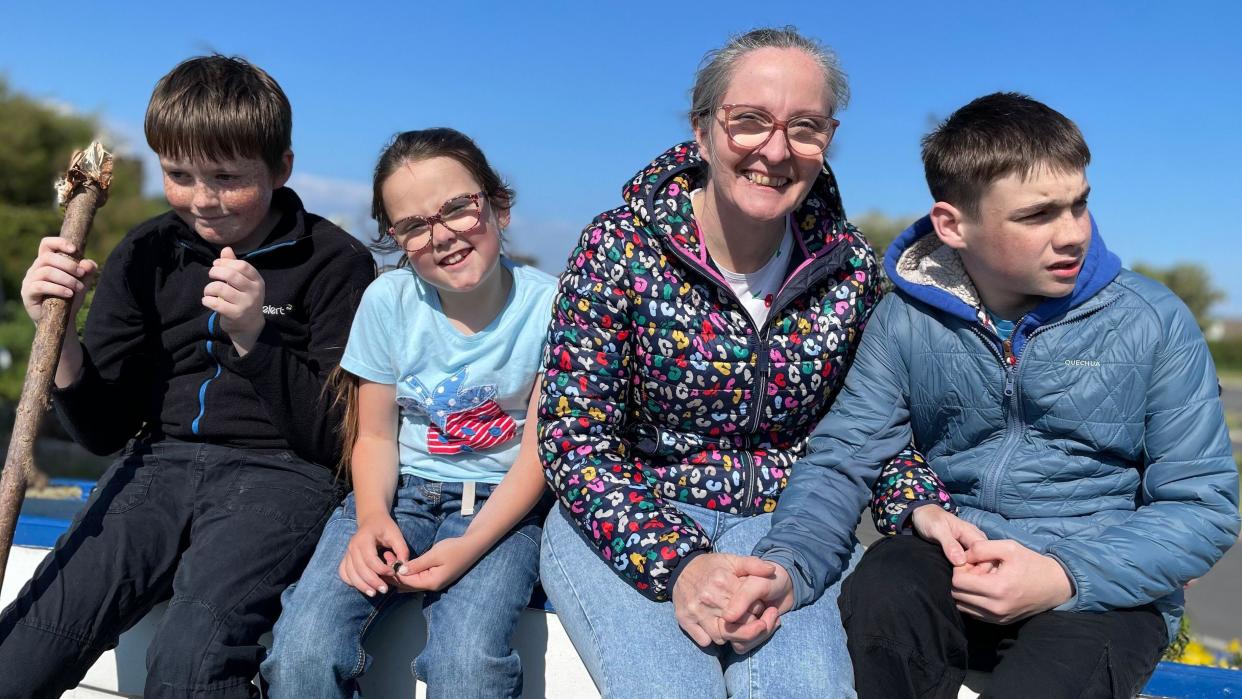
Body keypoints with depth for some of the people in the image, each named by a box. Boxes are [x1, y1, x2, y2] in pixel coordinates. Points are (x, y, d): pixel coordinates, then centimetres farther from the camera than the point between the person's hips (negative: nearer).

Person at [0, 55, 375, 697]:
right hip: (162, 463, 4)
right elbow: (105, 432, 11)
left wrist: (253, 337, -20)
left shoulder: (335, 262, -2)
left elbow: (335, 438, -7)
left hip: (279, 471, -3)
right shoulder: (146, 255, 11)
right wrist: (60, 338, -8)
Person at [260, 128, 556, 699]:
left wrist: (471, 545, -23)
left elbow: (538, 451, -9)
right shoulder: (387, 299, -5)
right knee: (302, 650, -23)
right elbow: (376, 435, 2)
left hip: (501, 502, -2)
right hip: (400, 491, 2)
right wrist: (372, 516, -19)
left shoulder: (547, 304, -10)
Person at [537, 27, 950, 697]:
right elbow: (575, 438, -13)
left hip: (785, 520, 2)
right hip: (628, 521, -1)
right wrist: (677, 564, -25)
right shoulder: (618, 248, -12)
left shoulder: (850, 266, -2)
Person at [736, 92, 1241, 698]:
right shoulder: (906, 320, -2)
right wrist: (785, 563, -25)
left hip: (1104, 587, -1)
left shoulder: (1155, 323, -5)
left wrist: (1065, 576, -20)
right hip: (955, 564, 2)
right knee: (879, 592, -31)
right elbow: (839, 460, -3)